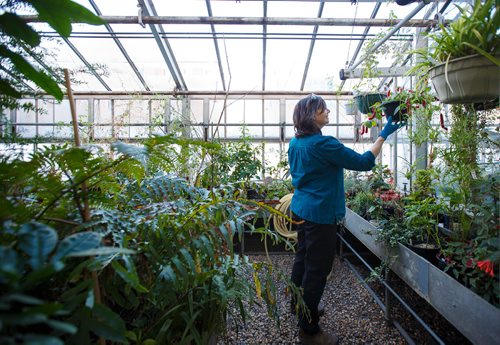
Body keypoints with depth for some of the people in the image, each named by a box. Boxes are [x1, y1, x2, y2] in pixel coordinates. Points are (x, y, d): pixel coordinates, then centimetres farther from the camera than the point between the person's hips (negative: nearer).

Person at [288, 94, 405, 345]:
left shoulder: (295, 142, 6)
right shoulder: (323, 144, -21)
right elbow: (364, 162, -17)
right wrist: (383, 135, -6)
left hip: (300, 209, 9)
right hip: (319, 214, -9)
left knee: (302, 258, 23)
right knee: (317, 269, 4)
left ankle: (298, 305, 45)